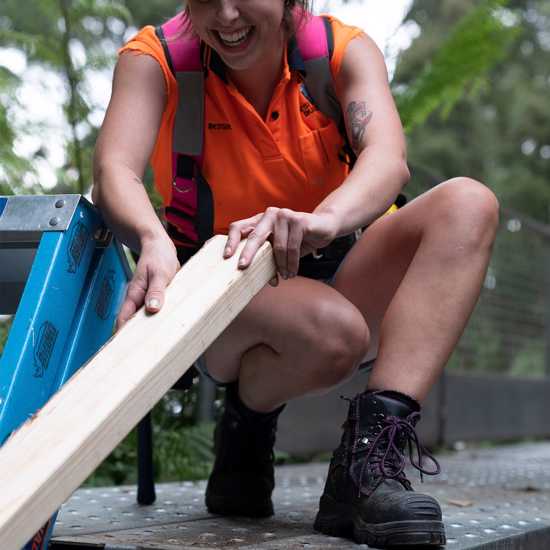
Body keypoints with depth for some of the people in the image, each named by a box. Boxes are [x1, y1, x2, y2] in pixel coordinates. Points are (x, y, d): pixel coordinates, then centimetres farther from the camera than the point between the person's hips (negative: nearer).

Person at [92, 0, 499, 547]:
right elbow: (114, 169, -25)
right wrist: (153, 240, -49)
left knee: (467, 203, -22)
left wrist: (322, 220, -48)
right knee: (330, 330, -37)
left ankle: (368, 459, -30)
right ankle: (247, 421, 0)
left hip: (326, 282, 4)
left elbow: (388, 157, -24)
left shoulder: (344, 50, -5)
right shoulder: (155, 58, -8)